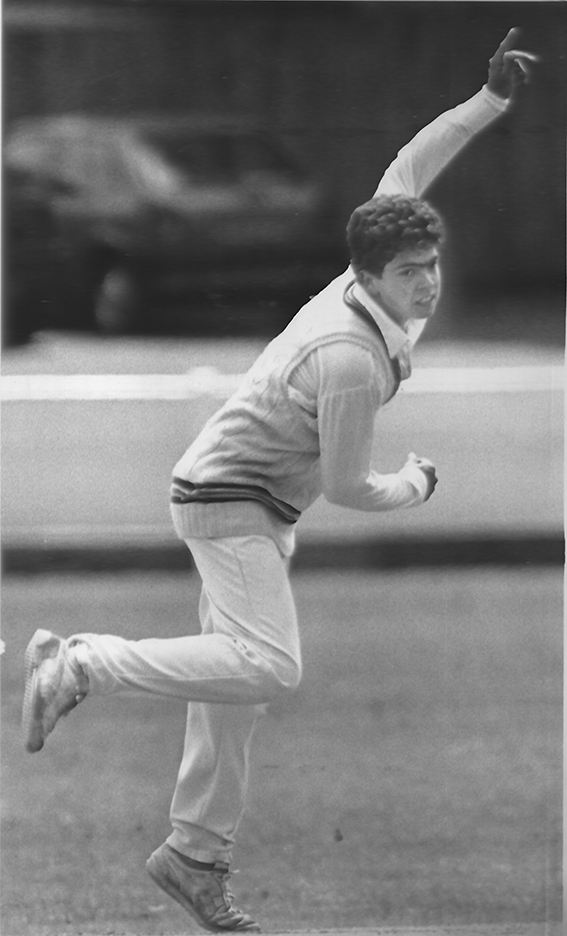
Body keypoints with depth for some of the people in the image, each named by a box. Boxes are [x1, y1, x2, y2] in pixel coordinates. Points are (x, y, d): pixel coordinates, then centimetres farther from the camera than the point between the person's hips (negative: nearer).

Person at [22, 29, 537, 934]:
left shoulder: (370, 287, -6)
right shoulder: (352, 356, -30)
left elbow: (406, 169, 8)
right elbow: (347, 486, -21)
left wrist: (491, 100, 1)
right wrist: (413, 487, -1)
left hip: (256, 507, 10)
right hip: (231, 498, -10)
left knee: (238, 683, 11)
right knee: (267, 666, -24)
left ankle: (196, 860, 17)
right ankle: (82, 663, -17)